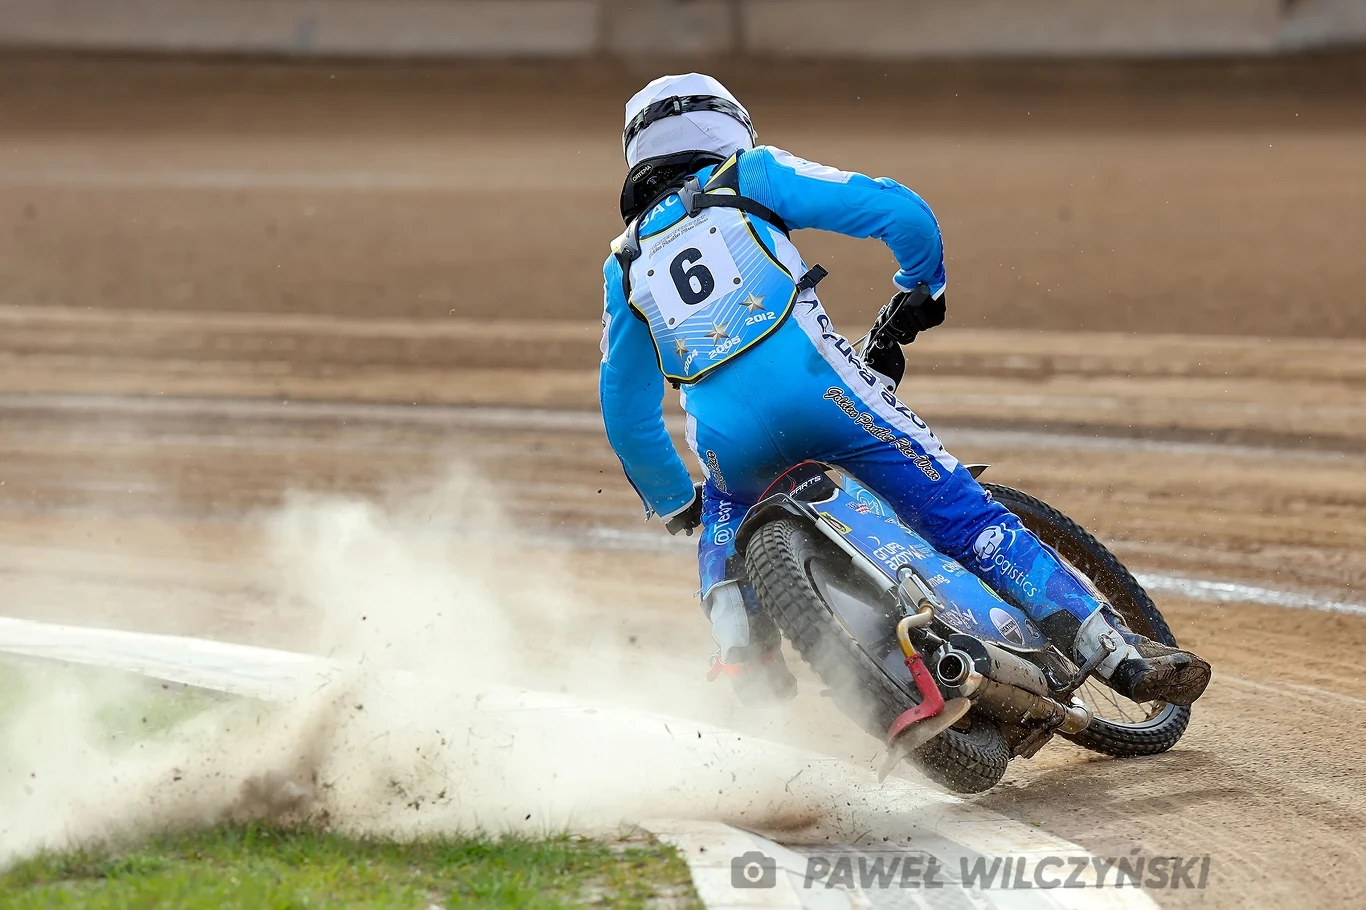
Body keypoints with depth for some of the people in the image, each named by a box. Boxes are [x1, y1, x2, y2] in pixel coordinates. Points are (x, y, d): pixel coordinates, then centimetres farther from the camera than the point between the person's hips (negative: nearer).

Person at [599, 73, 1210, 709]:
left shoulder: (625, 266, 26)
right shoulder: (750, 175, 16)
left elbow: (626, 414, 27)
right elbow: (900, 211, 7)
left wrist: (675, 505, 40)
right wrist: (921, 293, 25)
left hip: (726, 436, 3)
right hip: (819, 388, -3)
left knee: (726, 514, 37)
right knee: (967, 519, 1)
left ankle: (739, 643, 12)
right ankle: (1118, 651, -7)